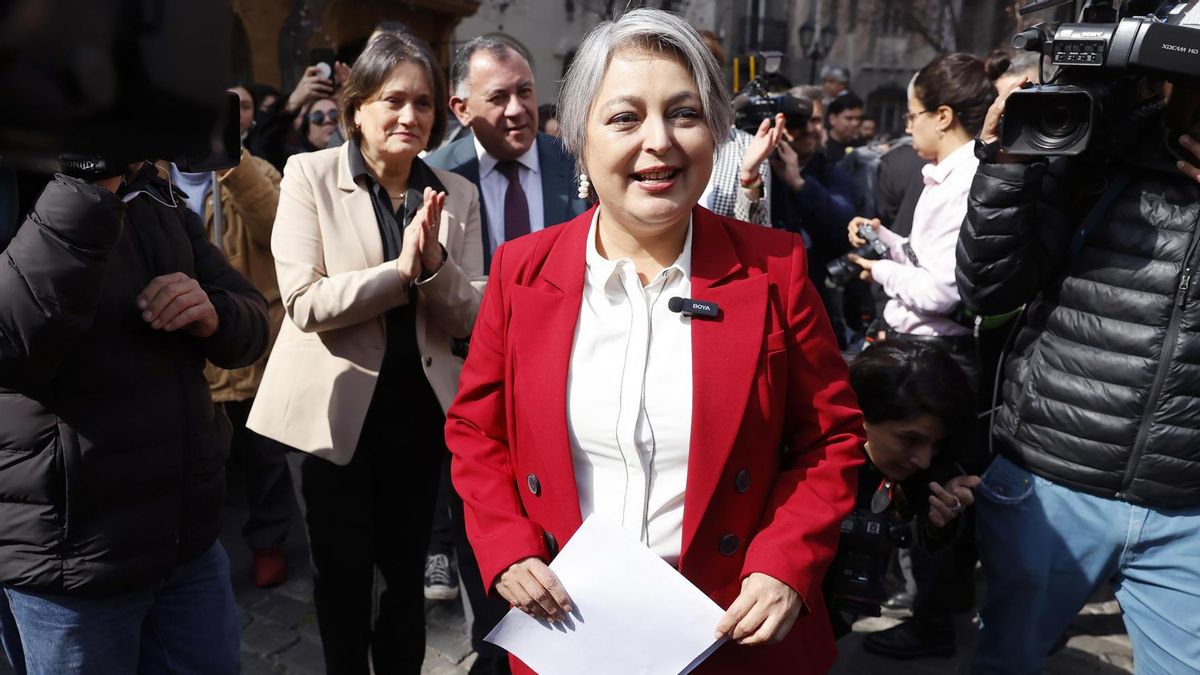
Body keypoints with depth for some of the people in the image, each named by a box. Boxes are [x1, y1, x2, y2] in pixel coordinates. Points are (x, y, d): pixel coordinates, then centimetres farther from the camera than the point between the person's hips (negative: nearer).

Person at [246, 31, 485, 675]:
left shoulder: (456, 194, 0)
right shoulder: (310, 175, -7)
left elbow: (472, 315, -4)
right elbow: (303, 301, -16)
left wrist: (435, 260, -21)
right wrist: (401, 270, -22)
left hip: (418, 404, 3)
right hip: (337, 406, -2)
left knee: (407, 568, 19)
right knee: (343, 573, 16)